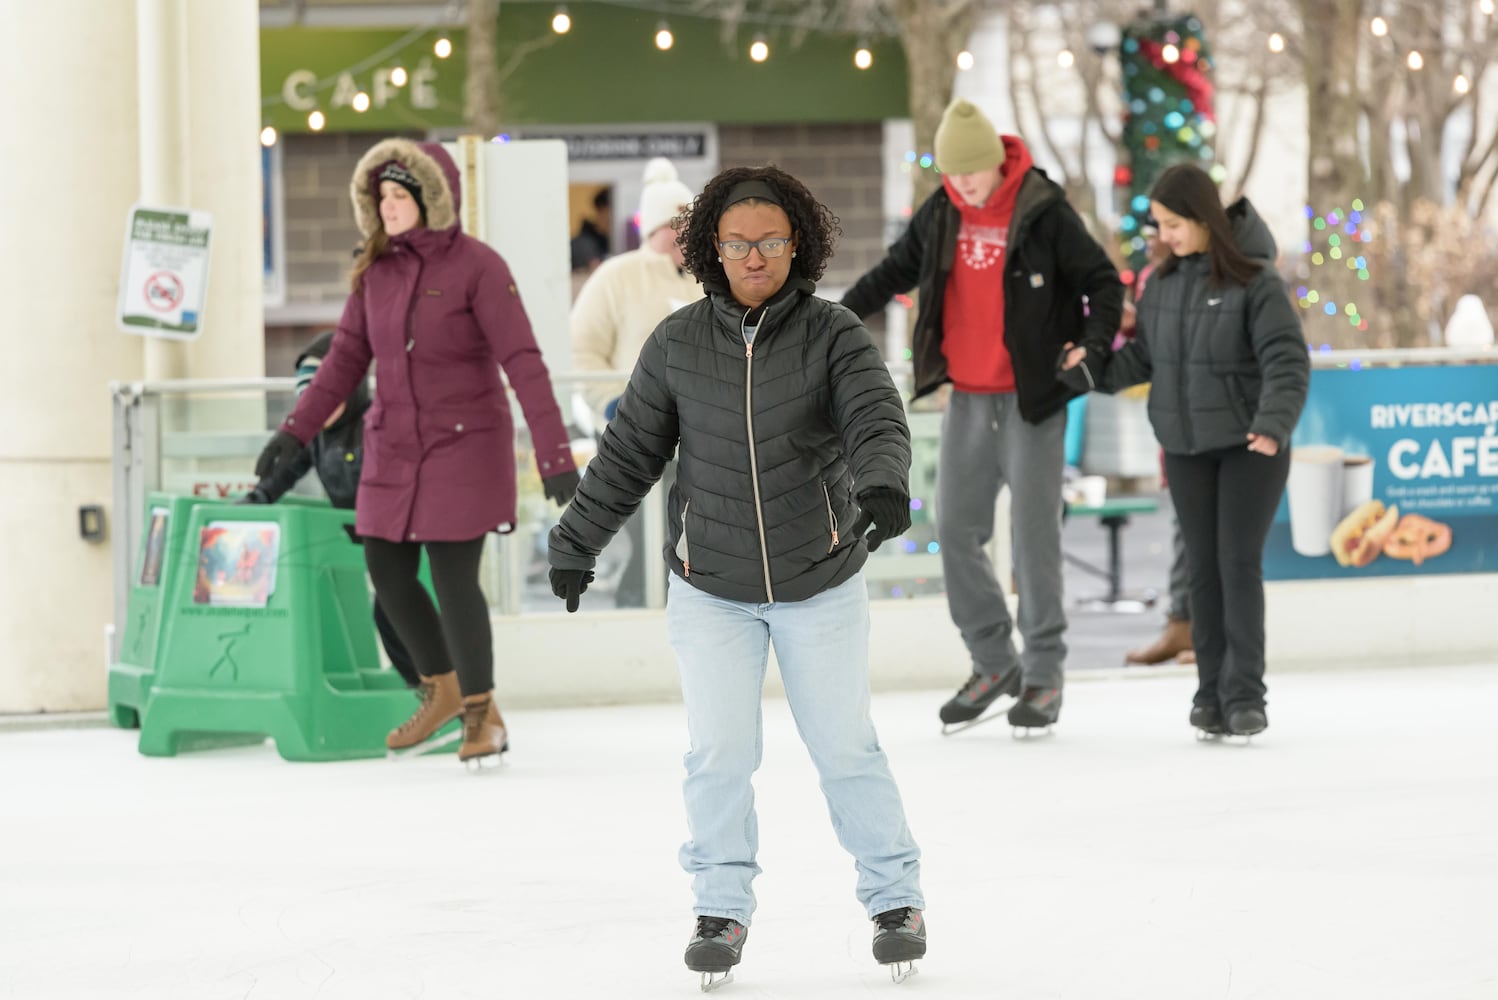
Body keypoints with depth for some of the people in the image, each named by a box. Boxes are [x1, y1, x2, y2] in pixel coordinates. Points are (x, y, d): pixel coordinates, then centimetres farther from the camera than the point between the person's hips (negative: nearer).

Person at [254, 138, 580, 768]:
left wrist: (555, 456, -22)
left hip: (465, 445, -6)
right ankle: (441, 688, 30)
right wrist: (295, 432, 5)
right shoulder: (376, 271, 4)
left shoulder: (477, 268, -13)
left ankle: (482, 713, 11)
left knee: (453, 578, -7)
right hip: (394, 448, 6)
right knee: (387, 572, 7)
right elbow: (346, 359, 10)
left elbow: (524, 365, -16)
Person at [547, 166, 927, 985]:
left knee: (846, 747, 4)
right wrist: (576, 542, 11)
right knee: (720, 752, -4)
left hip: (820, 583, -1)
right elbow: (629, 450, 7)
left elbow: (877, 418, -21)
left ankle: (895, 896, 19)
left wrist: (882, 485, -43)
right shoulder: (678, 343, -1)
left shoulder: (833, 335, -7)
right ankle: (721, 909, 11)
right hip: (711, 588, 1)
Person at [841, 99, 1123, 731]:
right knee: (956, 530, 5)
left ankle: (1044, 673, 6)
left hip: (1032, 396, -5)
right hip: (967, 397, 5)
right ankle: (993, 662, 17)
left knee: (1033, 532, -3)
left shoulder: (1044, 214, -10)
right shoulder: (941, 216, 5)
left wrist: (1095, 343, -18)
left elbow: (1102, 281, -5)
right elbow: (896, 271, 19)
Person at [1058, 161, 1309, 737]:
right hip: (1186, 446, 5)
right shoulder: (1163, 283, 3)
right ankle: (1211, 692, 10)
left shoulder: (1254, 280, -14)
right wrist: (1092, 371, -3)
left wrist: (1273, 423, -32)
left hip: (1251, 444, -5)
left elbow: (1287, 361, -19)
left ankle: (1245, 695, -5)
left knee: (1240, 561, -8)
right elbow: (1145, 356, 12)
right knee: (1204, 566, 6)